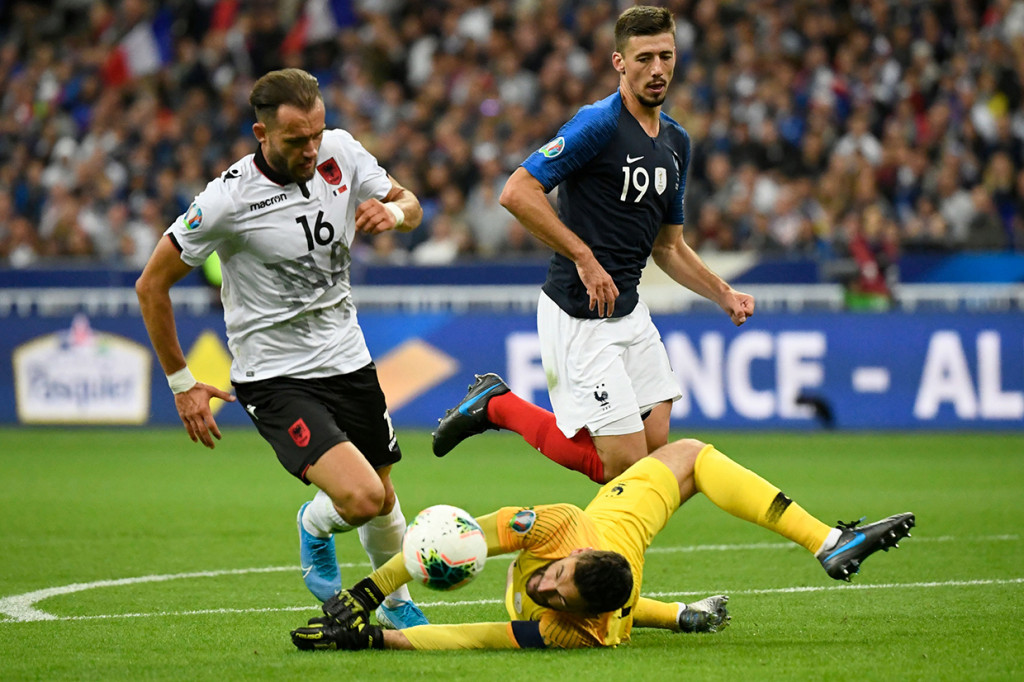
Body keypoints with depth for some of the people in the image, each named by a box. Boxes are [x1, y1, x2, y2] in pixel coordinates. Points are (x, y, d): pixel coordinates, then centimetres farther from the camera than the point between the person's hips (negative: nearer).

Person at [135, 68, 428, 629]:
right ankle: (316, 523, 15)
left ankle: (395, 602, 44)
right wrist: (181, 382, -5)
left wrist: (393, 210, -15)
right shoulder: (228, 200, -21)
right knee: (359, 498, -21)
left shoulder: (342, 152, -7)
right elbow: (152, 286, -11)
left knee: (383, 500, 16)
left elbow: (410, 204, 10)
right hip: (275, 378, -5)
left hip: (347, 361, 6)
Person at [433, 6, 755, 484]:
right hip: (579, 316, -8)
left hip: (629, 312, 8)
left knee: (655, 452, 3)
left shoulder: (676, 142, 12)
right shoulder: (600, 123, -14)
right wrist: (585, 258, -21)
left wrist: (724, 295, 11)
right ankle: (501, 407, 10)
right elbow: (517, 192, -21)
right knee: (627, 465, -9)